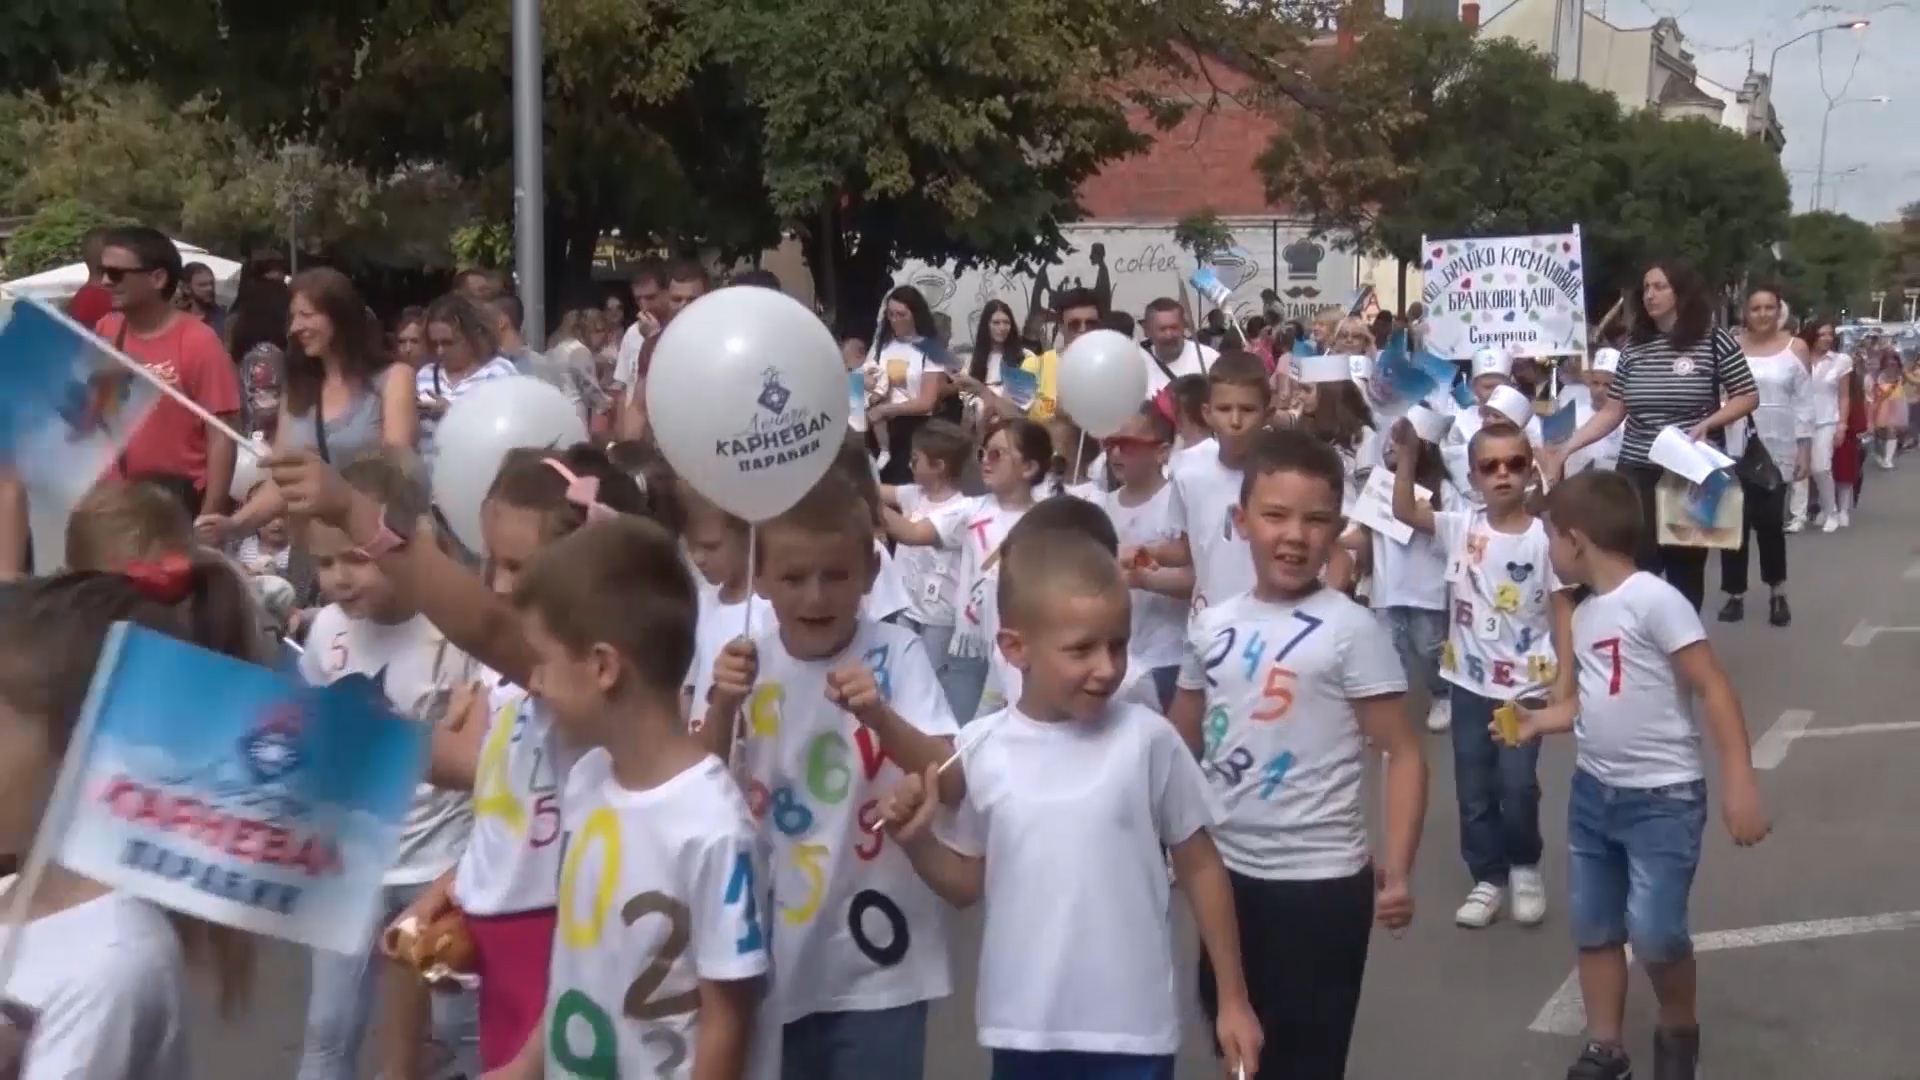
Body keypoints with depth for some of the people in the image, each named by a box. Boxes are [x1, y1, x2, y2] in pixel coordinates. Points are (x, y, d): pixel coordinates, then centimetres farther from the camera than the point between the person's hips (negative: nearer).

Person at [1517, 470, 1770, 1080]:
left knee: (1654, 933, -8)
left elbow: (1713, 689, -19)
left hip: (1662, 797, -8)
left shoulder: (1654, 600, -18)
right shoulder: (1584, 614, 7)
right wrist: (1541, 720, 25)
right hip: (1592, 791, 8)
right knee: (1592, 927, 12)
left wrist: (1739, 784, -23)